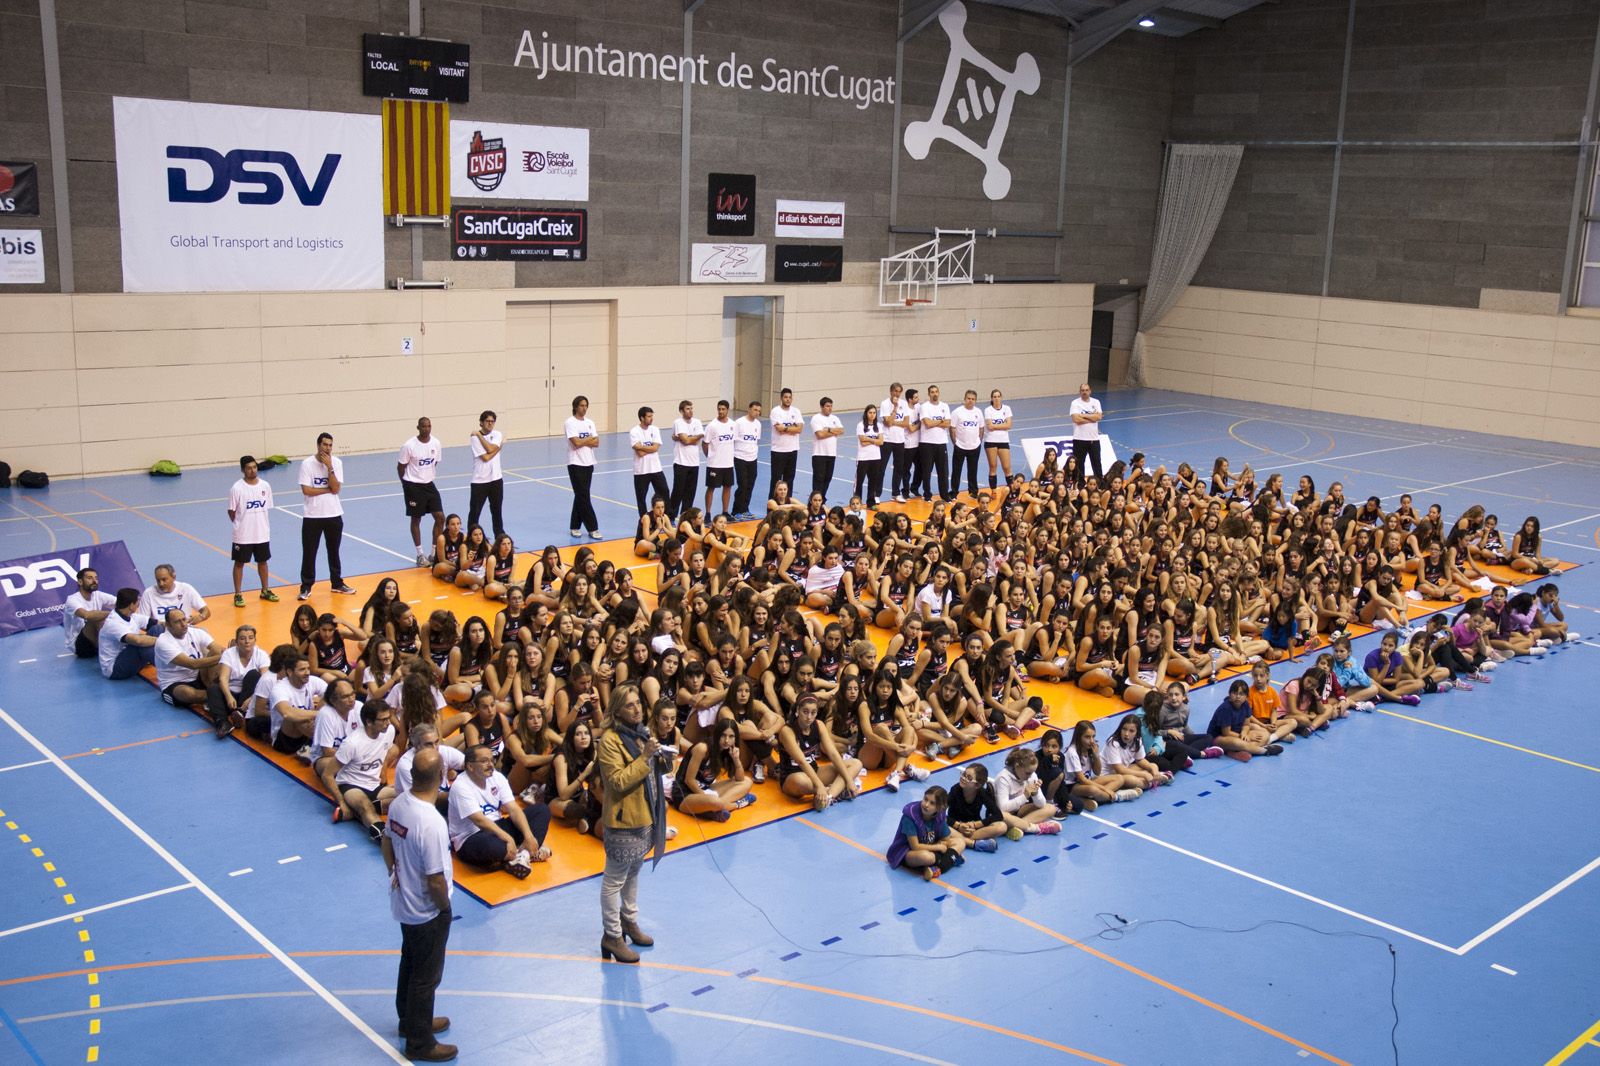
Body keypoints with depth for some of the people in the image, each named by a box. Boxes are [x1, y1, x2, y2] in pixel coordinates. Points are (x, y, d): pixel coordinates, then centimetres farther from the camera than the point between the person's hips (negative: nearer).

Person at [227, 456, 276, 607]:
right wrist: (241, 525, -1)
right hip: (243, 535, -4)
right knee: (239, 563, 6)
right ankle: (238, 595, 14)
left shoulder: (265, 486, -1)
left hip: (262, 533, 4)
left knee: (262, 561, 16)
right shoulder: (237, 488, -13)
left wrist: (260, 524, 7)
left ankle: (265, 591, 30)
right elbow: (231, 511, -6)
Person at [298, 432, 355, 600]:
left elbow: (336, 488, -12)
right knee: (309, 553, 3)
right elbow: (306, 490, -15)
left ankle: (337, 583, 27)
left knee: (334, 551, 14)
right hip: (312, 515, -2)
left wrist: (329, 467, -19)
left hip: (334, 514, 3)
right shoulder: (307, 464, -9)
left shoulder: (337, 462, -2)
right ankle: (306, 586, 13)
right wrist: (328, 489, -11)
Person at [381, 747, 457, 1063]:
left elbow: (387, 842, 6)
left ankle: (410, 1020, 48)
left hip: (403, 901, 8)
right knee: (426, 976, 11)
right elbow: (435, 881, -28)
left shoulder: (399, 802, -11)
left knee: (410, 963, 27)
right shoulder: (432, 824, -35)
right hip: (427, 911, -8)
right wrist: (444, 907, -10)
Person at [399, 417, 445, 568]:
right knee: (416, 519, 5)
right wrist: (406, 484, 2)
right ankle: (420, 554, 17)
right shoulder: (409, 445, -15)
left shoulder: (436, 443, -3)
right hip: (413, 486, -5)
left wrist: (428, 476, 14)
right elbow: (401, 466, -5)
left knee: (440, 517, -1)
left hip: (429, 484, 5)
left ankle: (434, 553, 12)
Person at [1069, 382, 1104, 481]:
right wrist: (1092, 417, -10)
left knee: (1096, 462, 8)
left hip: (1094, 438, 3)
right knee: (1079, 464, 2)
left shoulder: (1096, 402, 7)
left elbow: (1098, 417, -8)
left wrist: (1083, 415, -13)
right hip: (1079, 439, -3)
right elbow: (1076, 419, -17)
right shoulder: (1075, 403, -3)